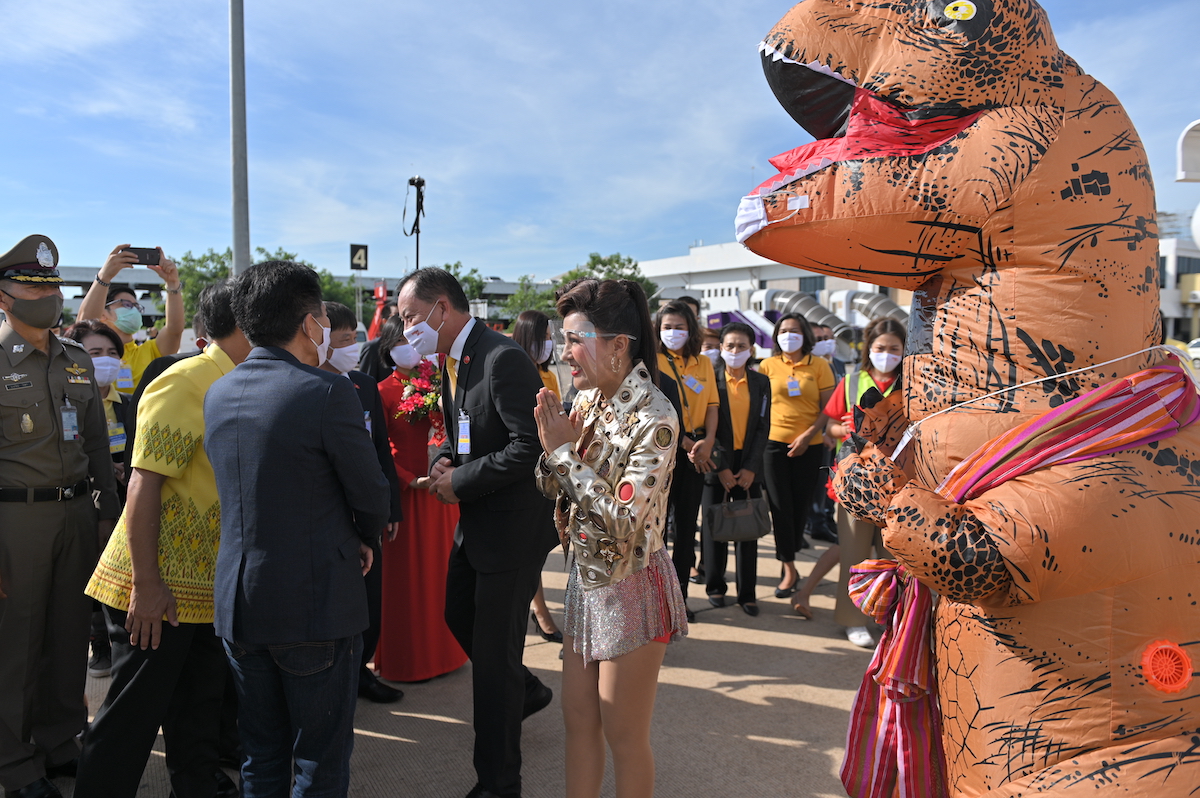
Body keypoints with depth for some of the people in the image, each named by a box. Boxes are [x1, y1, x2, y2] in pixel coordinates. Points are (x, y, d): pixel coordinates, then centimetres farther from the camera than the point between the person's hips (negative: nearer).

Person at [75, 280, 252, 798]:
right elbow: (144, 483, -21)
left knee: (199, 712, 18)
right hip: (157, 589, -8)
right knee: (132, 716, 5)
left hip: (207, 587, 8)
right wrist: (146, 584, -21)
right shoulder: (186, 384, -18)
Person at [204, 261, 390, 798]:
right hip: (316, 604, -6)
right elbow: (370, 494, -12)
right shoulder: (328, 393, -18)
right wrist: (365, 538, 11)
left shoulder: (217, 394, 4)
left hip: (238, 604, 7)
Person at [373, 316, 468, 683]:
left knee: (440, 568, 12)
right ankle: (406, 658, 20)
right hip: (405, 489, -4)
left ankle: (442, 649, 28)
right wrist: (411, 480, -14)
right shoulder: (383, 391, -5)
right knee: (405, 574, 5)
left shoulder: (437, 381, 5)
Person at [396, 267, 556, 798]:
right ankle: (525, 691, 48)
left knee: (493, 652, 1)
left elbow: (530, 446, -27)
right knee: (459, 616, 23)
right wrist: (444, 460, -3)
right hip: (475, 521, 10)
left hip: (513, 524, -9)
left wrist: (460, 481, -19)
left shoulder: (503, 359, -22)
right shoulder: (452, 361, 8)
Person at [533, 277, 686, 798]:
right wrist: (552, 442, -13)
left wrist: (563, 451, -23)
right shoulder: (586, 401, 0)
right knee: (578, 719, 18)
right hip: (586, 578, 7)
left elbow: (623, 521, -27)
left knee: (624, 735, 10)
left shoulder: (653, 419, -22)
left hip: (630, 589, -7)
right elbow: (552, 490, 7)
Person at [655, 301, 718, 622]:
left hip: (695, 451, 4)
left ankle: (679, 595, 18)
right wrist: (685, 442, -16)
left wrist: (707, 441, -9)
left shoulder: (703, 364, 11)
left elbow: (712, 405, 7)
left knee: (687, 523, 9)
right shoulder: (652, 362, -3)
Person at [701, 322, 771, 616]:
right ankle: (715, 586, 20)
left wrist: (751, 468, -7)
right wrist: (721, 467, -11)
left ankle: (747, 592, 12)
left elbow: (763, 427, 3)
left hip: (749, 466, 2)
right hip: (717, 464, -2)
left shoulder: (761, 382, 7)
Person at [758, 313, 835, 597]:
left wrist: (808, 435, -13)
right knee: (781, 507, -3)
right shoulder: (768, 365, 5)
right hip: (775, 443, 0)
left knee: (801, 506, 8)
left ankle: (788, 560, 26)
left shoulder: (819, 365, 2)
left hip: (809, 446, 0)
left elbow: (829, 407, -1)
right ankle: (789, 569, 6)